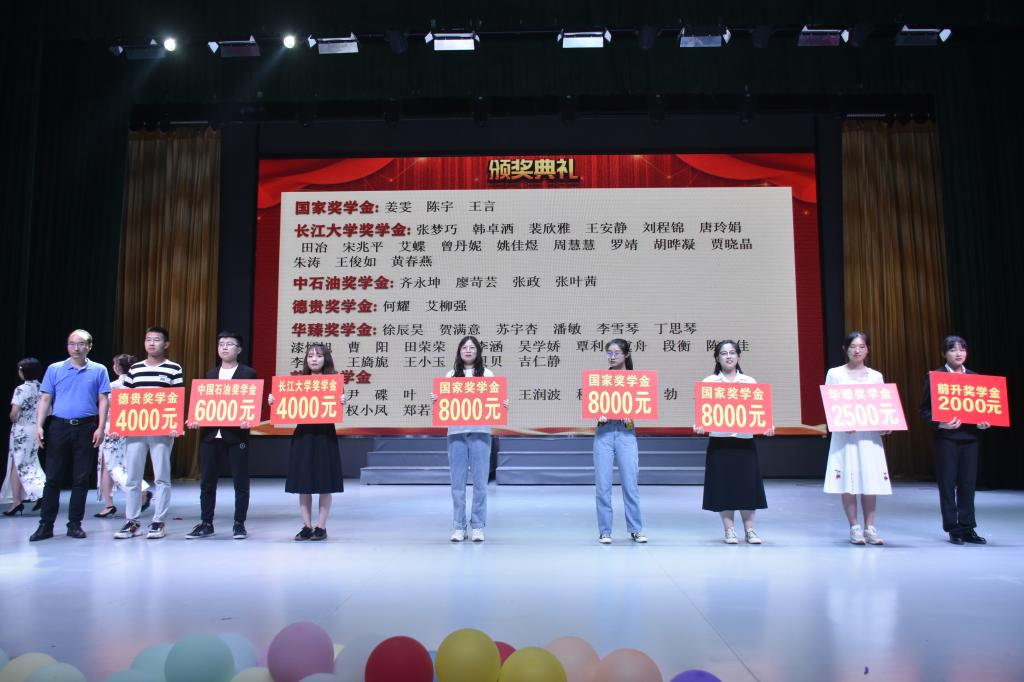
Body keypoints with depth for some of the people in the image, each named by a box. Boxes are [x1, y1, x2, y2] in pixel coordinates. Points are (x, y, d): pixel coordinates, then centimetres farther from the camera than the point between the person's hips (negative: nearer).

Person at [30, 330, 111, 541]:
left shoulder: (99, 371, 6)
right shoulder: (54, 369, 8)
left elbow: (103, 400, 3)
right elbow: (45, 399, 5)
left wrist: (100, 428, -6)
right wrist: (39, 426, -5)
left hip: (86, 429, 0)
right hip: (58, 427, 1)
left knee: (81, 478, 4)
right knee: (53, 477, 3)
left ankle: (75, 524, 13)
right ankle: (46, 524, 10)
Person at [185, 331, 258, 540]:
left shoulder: (248, 373, 2)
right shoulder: (210, 374, 16)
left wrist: (249, 420, -20)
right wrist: (195, 419, -3)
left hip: (236, 434, -4)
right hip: (210, 434, 4)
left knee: (241, 481, 2)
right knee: (206, 481, 7)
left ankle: (239, 524, 11)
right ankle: (206, 523, 18)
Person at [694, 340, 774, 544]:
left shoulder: (750, 382, 9)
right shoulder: (708, 382, 4)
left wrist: (767, 426, -11)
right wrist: (698, 425, -18)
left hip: (744, 440, 1)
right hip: (719, 441, -1)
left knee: (747, 485, 4)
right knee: (723, 485, 2)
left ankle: (750, 530, 15)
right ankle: (729, 530, 13)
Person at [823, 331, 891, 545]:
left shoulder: (876, 376, 12)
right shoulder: (835, 374, 4)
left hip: (870, 434, 2)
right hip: (844, 434, -2)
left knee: (871, 480, 1)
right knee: (848, 480, -3)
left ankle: (870, 527, 9)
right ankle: (854, 528, 5)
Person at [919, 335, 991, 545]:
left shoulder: (974, 376, 11)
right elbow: (925, 409, -4)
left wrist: (983, 422, -3)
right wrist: (939, 424, -20)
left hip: (969, 436, 4)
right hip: (946, 437, -4)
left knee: (968, 483, 7)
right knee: (948, 484, 2)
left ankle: (967, 528, 16)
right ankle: (953, 529, 10)